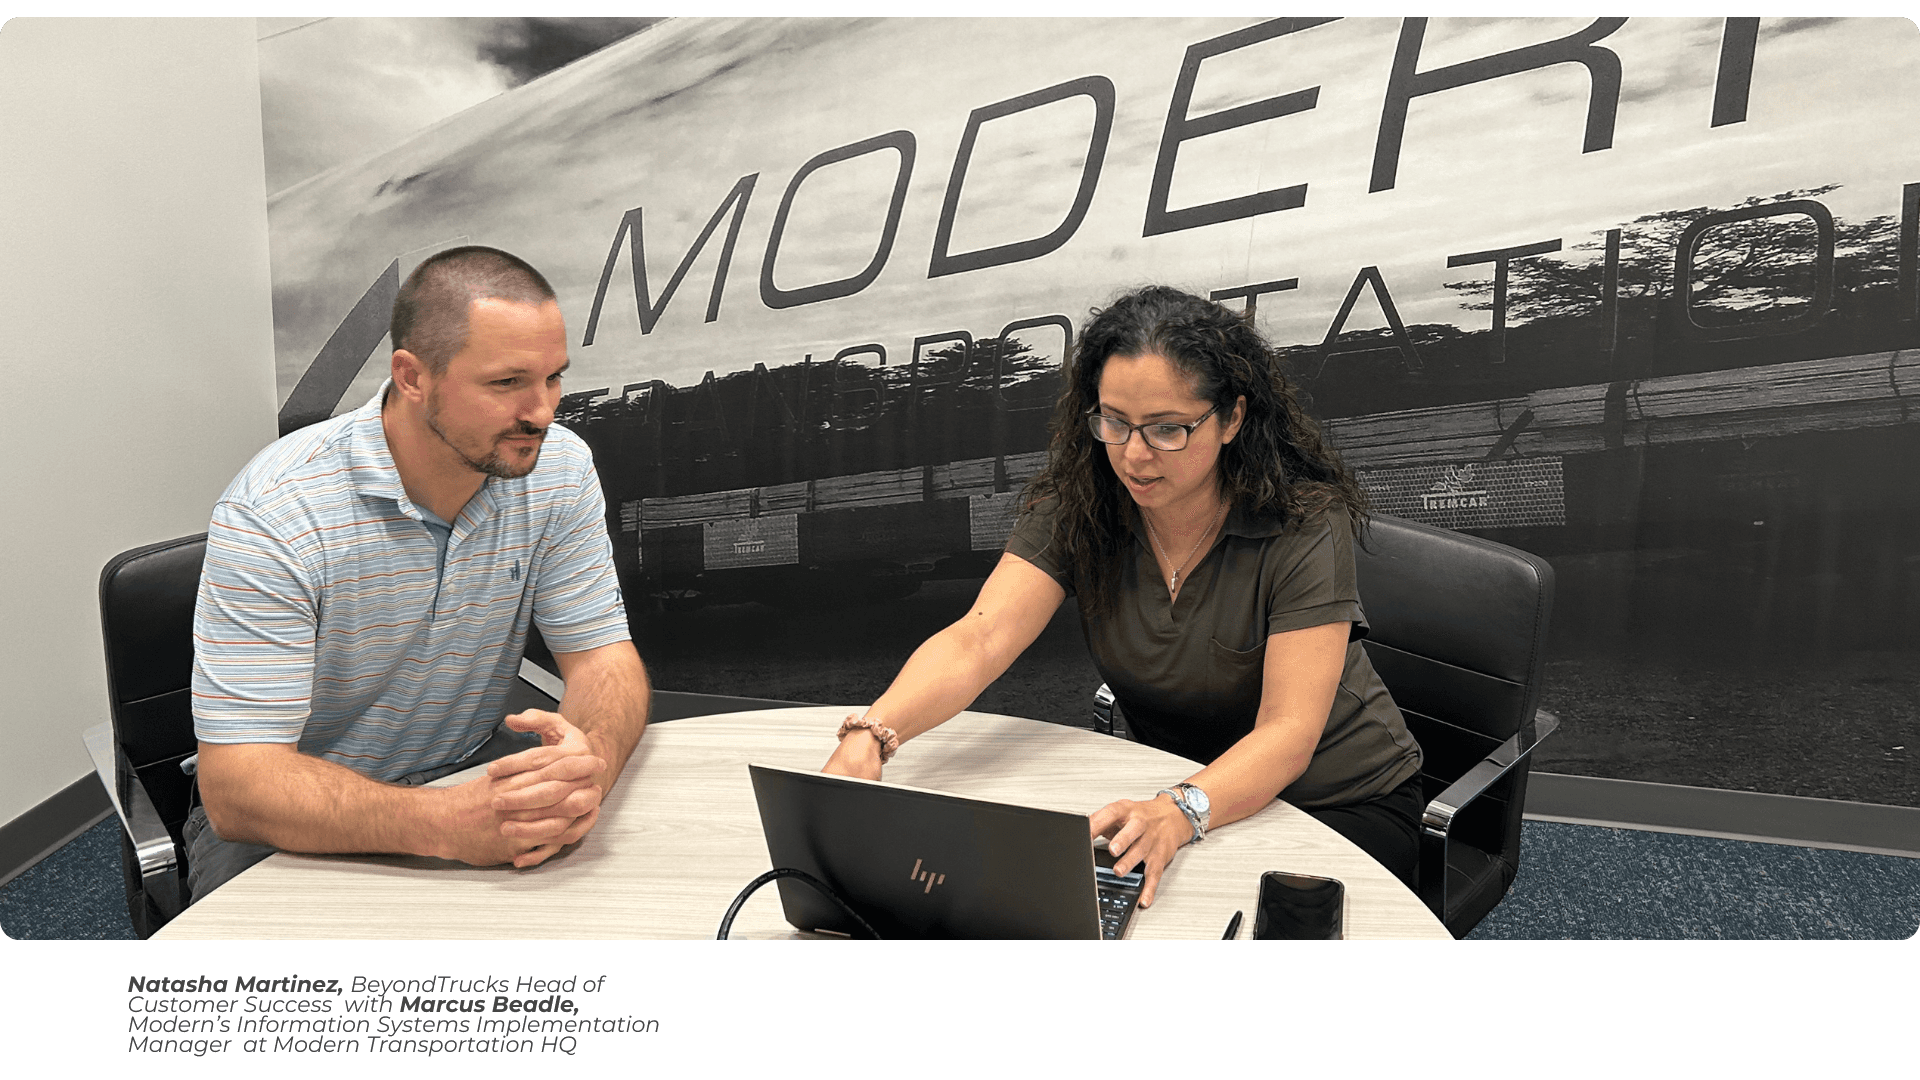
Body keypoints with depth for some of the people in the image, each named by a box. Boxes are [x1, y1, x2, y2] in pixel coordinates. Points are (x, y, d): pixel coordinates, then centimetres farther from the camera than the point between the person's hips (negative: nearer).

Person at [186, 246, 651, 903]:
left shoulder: (558, 469, -9)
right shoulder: (272, 515, -23)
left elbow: (605, 659, -7)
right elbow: (238, 786, -26)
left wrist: (591, 758, -33)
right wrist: (452, 823, -43)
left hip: (477, 767, 3)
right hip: (309, 823, -2)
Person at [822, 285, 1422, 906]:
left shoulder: (1305, 527, -22)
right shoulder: (1075, 511, -12)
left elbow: (1288, 732, -29)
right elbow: (978, 642, -25)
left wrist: (1180, 813, -48)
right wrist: (870, 734, -44)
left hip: (1345, 805, -3)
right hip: (1174, 787, 3)